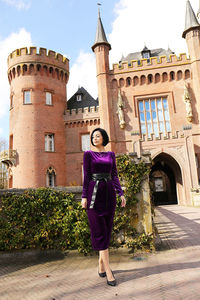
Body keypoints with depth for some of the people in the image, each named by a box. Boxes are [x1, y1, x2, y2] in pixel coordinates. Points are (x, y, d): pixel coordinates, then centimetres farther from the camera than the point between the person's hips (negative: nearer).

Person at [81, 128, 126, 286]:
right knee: (99, 231, -5)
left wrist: (121, 193, 2)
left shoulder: (111, 154, 12)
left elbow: (114, 175, 10)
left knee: (107, 230, 7)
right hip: (94, 193, -4)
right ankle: (108, 271, -1)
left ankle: (101, 266, 21)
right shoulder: (88, 154, 3)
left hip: (109, 193, 4)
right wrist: (84, 196, -7)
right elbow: (86, 176, -1)